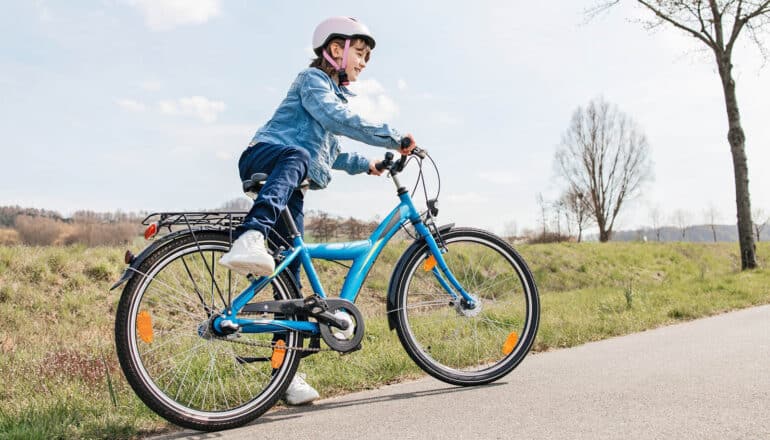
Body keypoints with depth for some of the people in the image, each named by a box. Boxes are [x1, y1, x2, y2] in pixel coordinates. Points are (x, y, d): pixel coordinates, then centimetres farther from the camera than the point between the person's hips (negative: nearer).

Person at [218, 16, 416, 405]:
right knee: (295, 157, -43)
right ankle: (250, 237, -65)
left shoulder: (335, 95, 29)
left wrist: (365, 164, 36)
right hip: (264, 157, -8)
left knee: (290, 271, -3)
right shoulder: (313, 79, 0)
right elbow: (340, 119, -19)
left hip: (291, 191, 8)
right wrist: (393, 138, -20)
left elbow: (330, 153, 41)